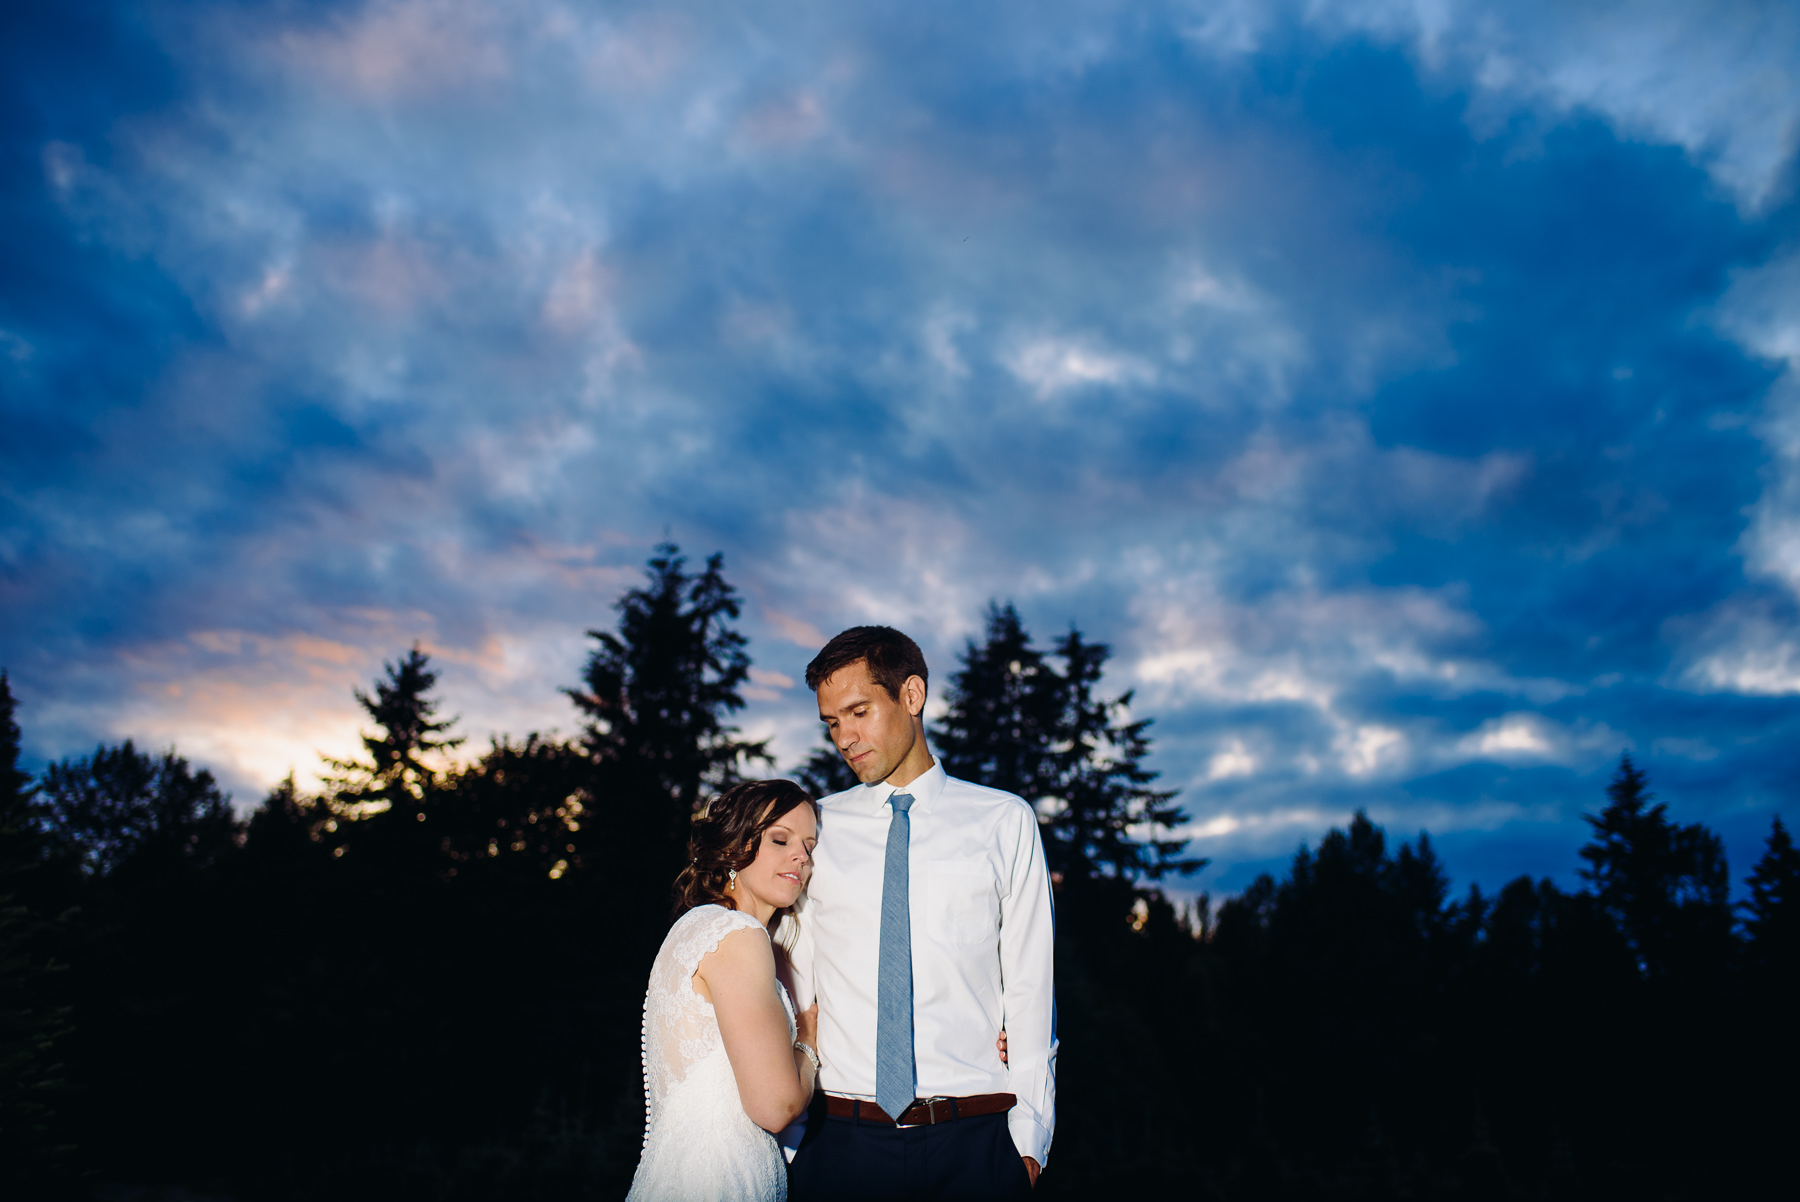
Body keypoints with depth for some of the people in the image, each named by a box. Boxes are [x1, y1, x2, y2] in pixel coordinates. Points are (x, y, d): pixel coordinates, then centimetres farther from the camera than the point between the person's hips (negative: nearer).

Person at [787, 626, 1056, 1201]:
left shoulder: (1005, 822, 3)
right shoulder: (814, 829, 6)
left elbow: (1030, 986, 2)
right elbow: (794, 992, 6)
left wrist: (1028, 1137, -3)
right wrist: (788, 1143, 1)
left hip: (974, 1143, -1)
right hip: (841, 1141, 1)